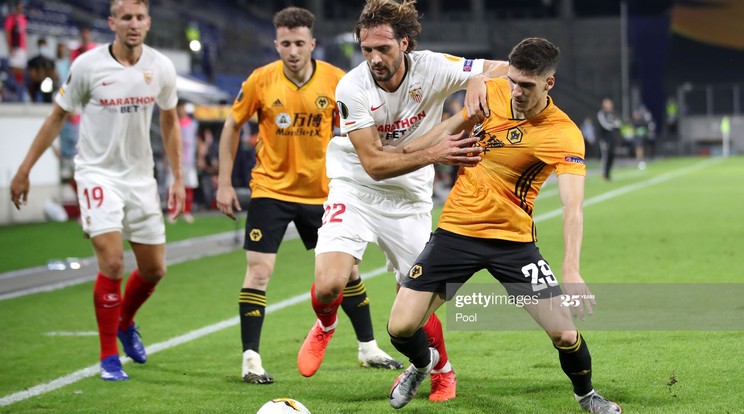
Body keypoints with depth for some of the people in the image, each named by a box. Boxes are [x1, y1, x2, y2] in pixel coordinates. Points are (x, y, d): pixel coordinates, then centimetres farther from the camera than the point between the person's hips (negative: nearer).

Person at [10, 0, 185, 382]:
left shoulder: (161, 68, -3)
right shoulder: (88, 66, -12)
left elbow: (169, 123, 13)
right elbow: (57, 117, -1)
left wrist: (178, 178, 11)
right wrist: (24, 170, 1)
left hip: (140, 176, 4)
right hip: (98, 173, -4)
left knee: (154, 269, 9)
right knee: (111, 263, -18)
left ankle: (125, 322, 41)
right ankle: (109, 357, -4)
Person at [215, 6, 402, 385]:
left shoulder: (336, 81, -10)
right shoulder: (260, 81, -12)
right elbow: (232, 126, 1)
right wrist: (224, 183, -2)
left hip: (321, 192, 2)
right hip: (270, 189, -2)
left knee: (346, 268, 10)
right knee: (259, 270, -12)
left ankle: (368, 348, 27)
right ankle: (250, 359, -3)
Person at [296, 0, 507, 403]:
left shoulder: (432, 68, -16)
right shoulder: (351, 88, -20)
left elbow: (507, 69, -9)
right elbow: (374, 163, -23)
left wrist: (478, 82, -31)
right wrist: (434, 154, -33)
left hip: (409, 200, 1)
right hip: (355, 191, -1)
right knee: (328, 285, -20)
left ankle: (442, 373, 32)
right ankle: (324, 328, 18)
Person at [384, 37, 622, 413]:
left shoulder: (564, 136, -20)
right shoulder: (493, 92, -5)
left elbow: (573, 205, -31)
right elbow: (457, 125, 16)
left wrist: (571, 271, -43)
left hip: (513, 241, -3)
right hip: (455, 231, 3)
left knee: (564, 332, -10)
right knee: (401, 328, -6)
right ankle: (423, 363, 32)